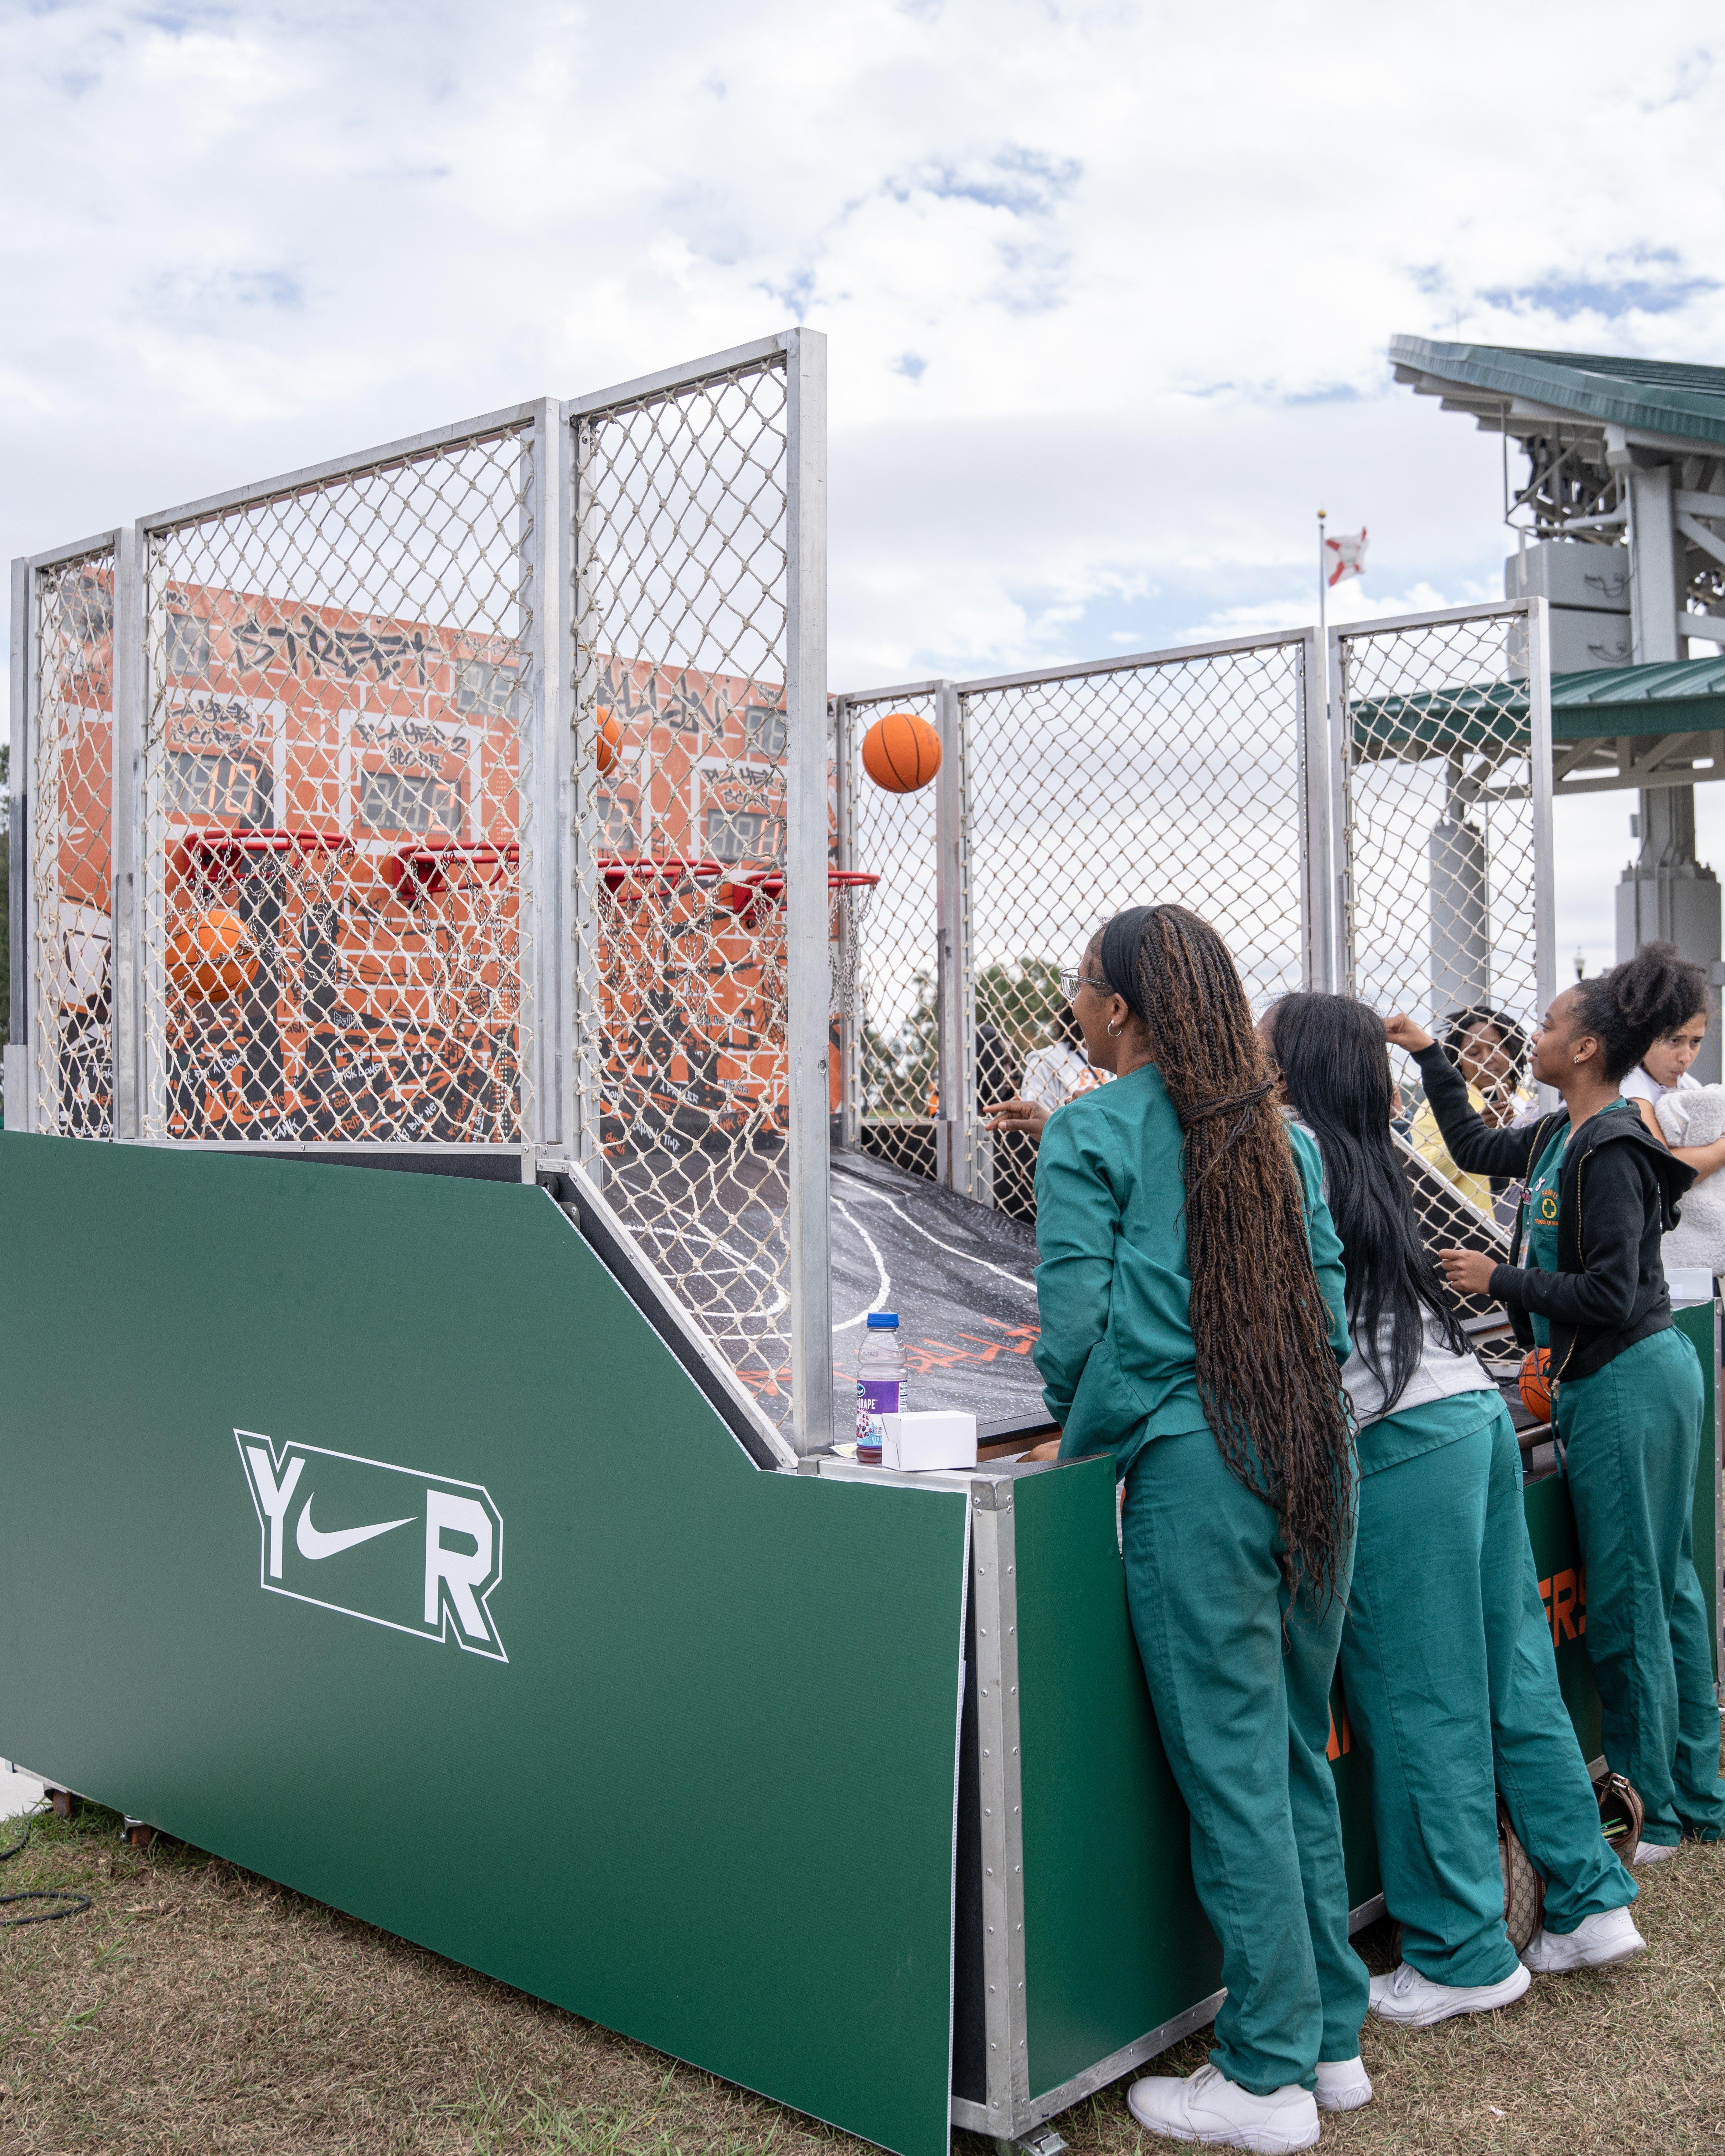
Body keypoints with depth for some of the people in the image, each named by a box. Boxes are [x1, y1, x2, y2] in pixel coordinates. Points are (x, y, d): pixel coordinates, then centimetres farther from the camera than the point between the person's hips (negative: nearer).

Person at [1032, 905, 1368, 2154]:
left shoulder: (1094, 1133, -5)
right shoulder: (1279, 1135, 12)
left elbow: (1077, 1325, -9)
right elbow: (1331, 1301, 11)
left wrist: (1085, 1433, 8)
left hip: (1195, 1472, -6)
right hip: (1318, 1458, 7)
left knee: (1231, 1768, 3)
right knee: (1300, 1756, 17)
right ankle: (1333, 2039, 28)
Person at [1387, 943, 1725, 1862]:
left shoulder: (1610, 1151, -19)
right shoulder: (1563, 1136, 9)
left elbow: (1611, 1296, -23)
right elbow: (1475, 1147, 27)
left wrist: (1499, 1281, -15)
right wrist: (1429, 1055, 25)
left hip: (1625, 1387, -10)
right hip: (1628, 1380, 10)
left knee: (1628, 1599, 1)